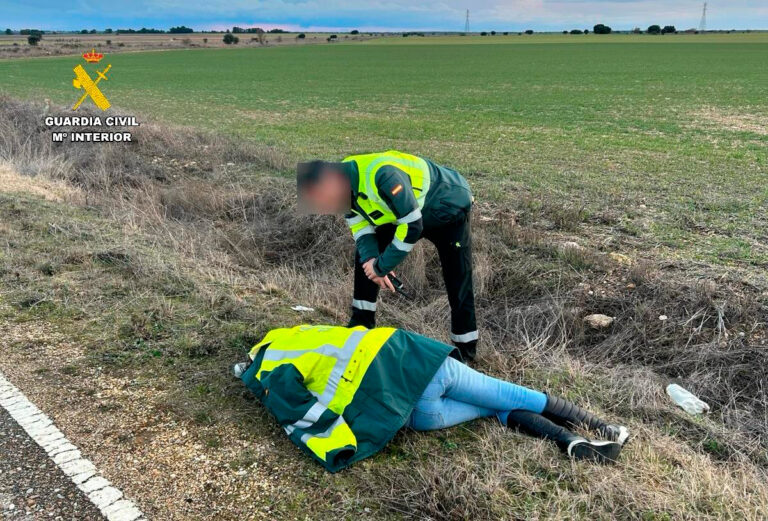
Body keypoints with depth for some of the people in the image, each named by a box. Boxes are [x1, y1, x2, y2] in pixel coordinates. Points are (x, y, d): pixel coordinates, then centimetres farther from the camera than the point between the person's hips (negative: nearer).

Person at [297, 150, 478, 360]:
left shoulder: (381, 174, -40)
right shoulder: (344, 182, -13)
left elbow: (412, 226, -36)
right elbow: (360, 227, -5)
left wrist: (382, 267, -27)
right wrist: (370, 260, -23)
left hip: (449, 207, -8)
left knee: (458, 282, -9)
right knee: (365, 255, 6)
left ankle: (465, 349, 6)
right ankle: (361, 325, 18)